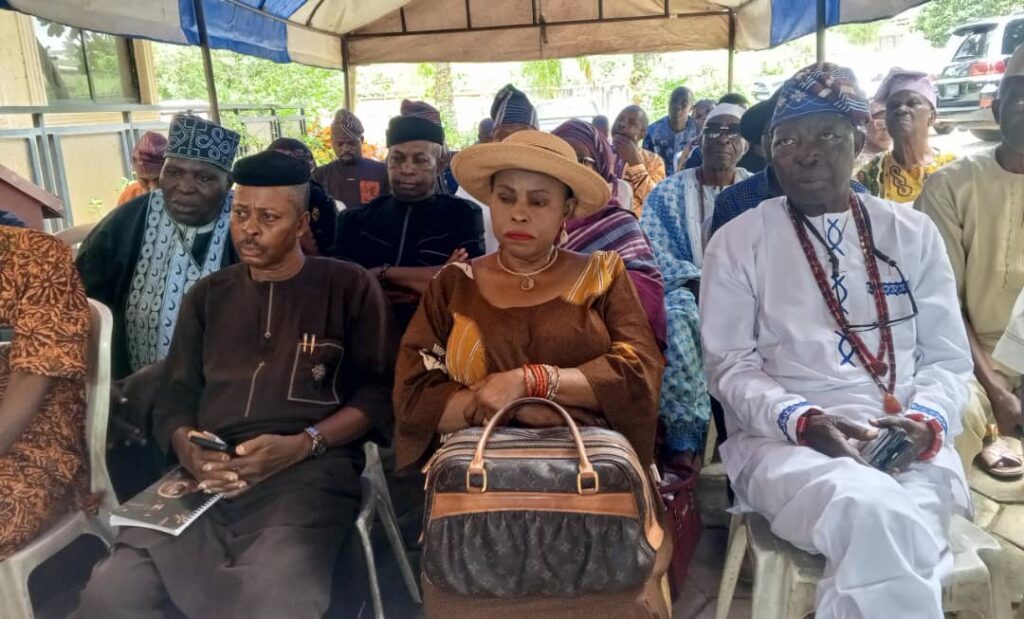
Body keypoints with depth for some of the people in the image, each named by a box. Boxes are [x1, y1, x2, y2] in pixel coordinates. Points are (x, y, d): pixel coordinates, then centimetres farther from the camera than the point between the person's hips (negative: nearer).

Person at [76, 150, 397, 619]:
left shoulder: (349, 286, 9)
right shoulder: (207, 295, 22)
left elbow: (377, 392, 1)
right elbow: (175, 398, 18)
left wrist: (302, 445, -14)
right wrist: (187, 450, -5)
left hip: (310, 469, -4)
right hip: (210, 476, 4)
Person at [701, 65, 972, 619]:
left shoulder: (913, 233, 13)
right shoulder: (737, 242, 5)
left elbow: (948, 357, 11)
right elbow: (729, 365, 0)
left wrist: (925, 421, -10)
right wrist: (802, 420, -16)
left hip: (909, 446, 3)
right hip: (784, 440, -2)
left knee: (892, 527, -31)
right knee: (874, 515, -33)